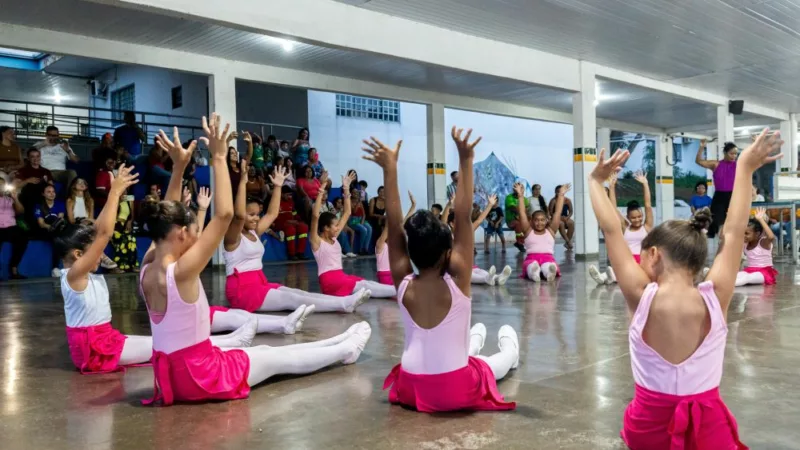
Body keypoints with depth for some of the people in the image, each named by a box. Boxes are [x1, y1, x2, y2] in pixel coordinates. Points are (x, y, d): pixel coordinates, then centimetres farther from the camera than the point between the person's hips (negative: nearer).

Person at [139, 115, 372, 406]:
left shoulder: (147, 269, -2)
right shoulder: (180, 271, -26)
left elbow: (166, 216, 11)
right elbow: (224, 214, -30)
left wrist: (178, 167, 7)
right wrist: (218, 158, -24)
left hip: (171, 374, 9)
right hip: (199, 374, -9)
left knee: (265, 351, 22)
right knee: (280, 358, 11)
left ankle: (340, 344, 38)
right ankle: (346, 350, 32)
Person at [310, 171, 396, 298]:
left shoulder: (334, 238, 16)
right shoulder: (316, 241, -5)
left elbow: (347, 213, 18)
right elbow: (315, 215, -21)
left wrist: (346, 189, 12)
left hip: (341, 276, 8)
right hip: (329, 280, -8)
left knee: (366, 283, -16)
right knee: (363, 286, -21)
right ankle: (399, 291, -32)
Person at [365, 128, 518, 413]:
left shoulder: (403, 285, -9)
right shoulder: (456, 281, -17)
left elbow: (394, 225, -8)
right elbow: (463, 218, -20)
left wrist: (389, 169, -8)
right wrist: (466, 162, -21)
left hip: (410, 390, 4)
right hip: (456, 392, -3)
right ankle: (510, 350, 58)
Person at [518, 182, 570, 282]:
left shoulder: (551, 231, 22)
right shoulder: (528, 231, 20)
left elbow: (558, 212, 18)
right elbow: (522, 213, 12)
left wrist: (561, 195, 15)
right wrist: (520, 196, 7)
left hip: (548, 258, 0)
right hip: (531, 258, 0)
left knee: (549, 266, -40)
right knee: (532, 265, -40)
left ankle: (549, 271, -74)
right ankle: (534, 272, -75)